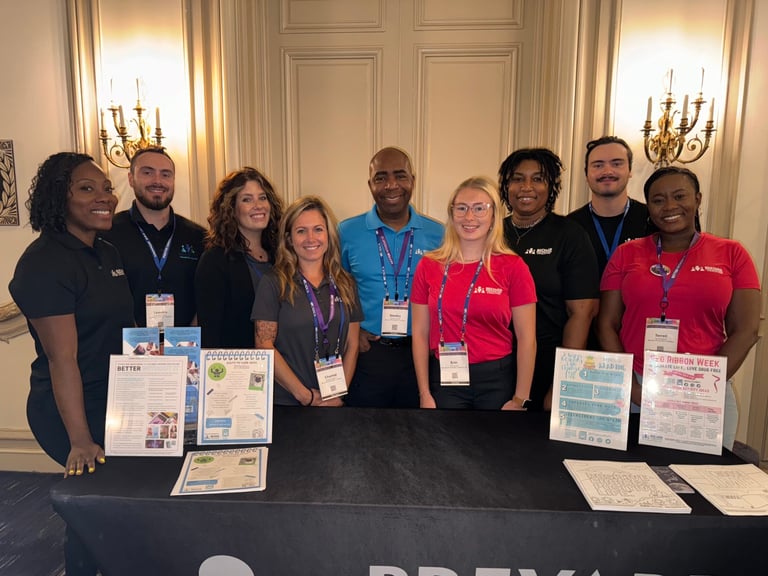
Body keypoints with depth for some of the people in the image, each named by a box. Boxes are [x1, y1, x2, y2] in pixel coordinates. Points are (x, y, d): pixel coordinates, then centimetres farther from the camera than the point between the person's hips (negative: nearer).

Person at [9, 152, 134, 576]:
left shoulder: (108, 253, 6)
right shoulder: (44, 263, -20)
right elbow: (62, 358, -23)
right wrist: (79, 440, -23)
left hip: (114, 401, 8)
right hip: (71, 410, -8)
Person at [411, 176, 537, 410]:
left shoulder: (513, 267, -5)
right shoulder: (429, 266, 0)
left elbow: (526, 338, -4)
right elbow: (420, 333, 2)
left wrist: (520, 399, -6)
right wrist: (424, 394, 0)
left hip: (497, 380, -1)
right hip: (445, 378, 1)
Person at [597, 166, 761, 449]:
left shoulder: (731, 254, 4)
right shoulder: (627, 254, 5)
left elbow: (745, 331, -1)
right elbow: (607, 325, 2)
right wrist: (632, 388, -9)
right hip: (634, 391, 1)